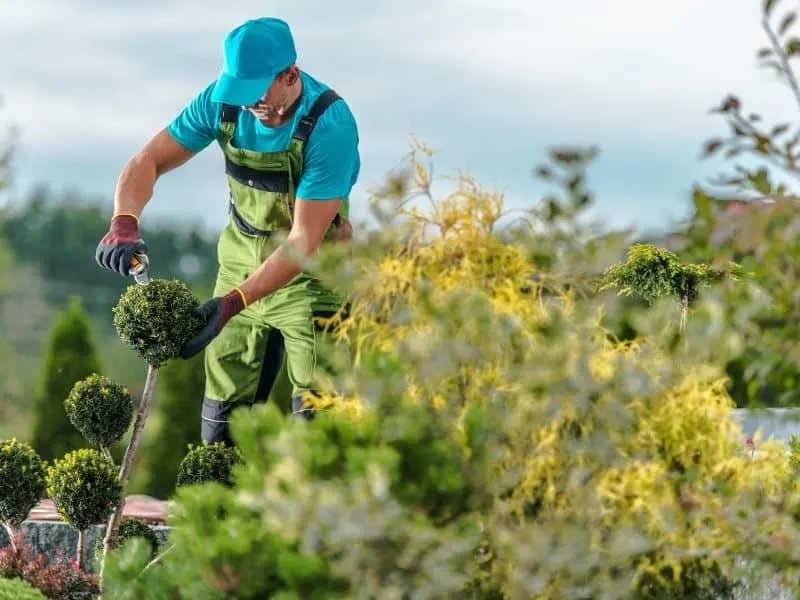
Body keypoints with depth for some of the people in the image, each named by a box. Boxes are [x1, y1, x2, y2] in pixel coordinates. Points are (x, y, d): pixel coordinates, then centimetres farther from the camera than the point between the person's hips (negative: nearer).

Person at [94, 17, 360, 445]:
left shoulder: (331, 124, -26)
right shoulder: (222, 101, -12)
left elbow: (304, 240, -28)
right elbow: (148, 161, -6)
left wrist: (234, 302, -37)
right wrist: (125, 224, -27)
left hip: (308, 271, -5)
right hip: (241, 260, 5)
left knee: (315, 414, -11)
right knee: (222, 417, 5)